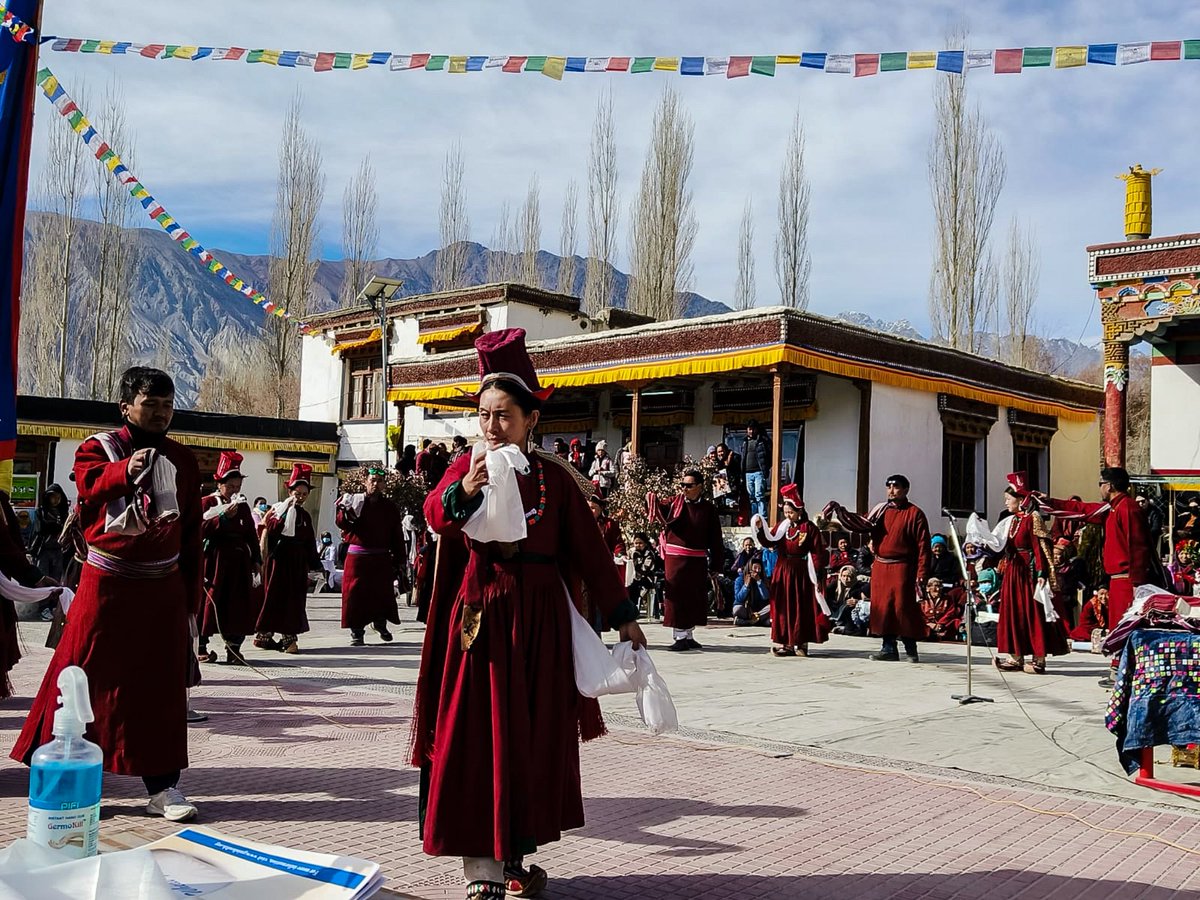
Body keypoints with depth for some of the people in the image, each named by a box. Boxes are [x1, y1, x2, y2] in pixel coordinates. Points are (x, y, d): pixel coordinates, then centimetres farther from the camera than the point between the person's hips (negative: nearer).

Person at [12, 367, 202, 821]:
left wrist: (191, 596, 9)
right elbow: (89, 483, -22)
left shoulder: (183, 460, 9)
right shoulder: (98, 447, 1)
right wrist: (126, 470, -42)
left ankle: (162, 787, 12)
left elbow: (192, 534, 11)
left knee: (161, 688, 5)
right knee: (85, 679, 0)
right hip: (107, 583, -3)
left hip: (164, 586, 3)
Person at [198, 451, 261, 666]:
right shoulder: (206, 503, 1)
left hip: (239, 562, 4)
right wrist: (224, 516, -19)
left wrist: (256, 560, 9)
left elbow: (252, 535, 15)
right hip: (214, 562, -4)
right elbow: (201, 530, -12)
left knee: (239, 606, 2)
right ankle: (201, 647, 9)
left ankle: (234, 649, 7)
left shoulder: (243, 506, 15)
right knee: (209, 602, -1)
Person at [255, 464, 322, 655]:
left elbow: (310, 543, 17)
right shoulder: (278, 509, 0)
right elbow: (271, 529, -19)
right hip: (280, 559, -5)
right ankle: (263, 635, 6)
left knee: (295, 599, 2)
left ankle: (289, 637, 6)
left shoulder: (305, 515, 15)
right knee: (275, 597, -3)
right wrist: (286, 511, -23)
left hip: (298, 562, 5)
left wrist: (314, 565, 13)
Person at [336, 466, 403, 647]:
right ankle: (356, 632, 6)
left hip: (382, 559, 2)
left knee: (383, 593, 7)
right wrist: (344, 510, -28)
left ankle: (380, 623, 29)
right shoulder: (355, 501, 4)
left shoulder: (390, 508, 9)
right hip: (357, 556, -2)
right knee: (356, 593, -3)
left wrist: (400, 559, 6)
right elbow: (342, 524, -8)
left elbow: (397, 536, 10)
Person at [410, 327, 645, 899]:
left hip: (538, 616, 1)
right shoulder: (467, 467, 4)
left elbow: (589, 550, 5)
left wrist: (622, 615, 4)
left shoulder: (552, 477, 4)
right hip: (481, 613, -1)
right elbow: (435, 516, -15)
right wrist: (465, 490, -36)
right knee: (476, 737, -1)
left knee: (534, 739, 8)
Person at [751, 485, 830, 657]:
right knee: (783, 608, 6)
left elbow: (817, 553, -9)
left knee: (801, 608, 1)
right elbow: (769, 542, 2)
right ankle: (786, 643, 12)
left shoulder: (809, 528, -7)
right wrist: (760, 528, -13)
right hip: (782, 572, 5)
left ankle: (801, 643, 10)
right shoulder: (782, 526, 9)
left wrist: (816, 576, -14)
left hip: (800, 573, -5)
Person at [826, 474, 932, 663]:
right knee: (883, 607, 6)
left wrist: (922, 573, -11)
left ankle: (911, 649, 9)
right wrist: (840, 510, -11)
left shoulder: (914, 513, -2)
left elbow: (923, 545, -6)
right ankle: (889, 648, 14)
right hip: (880, 568, 5)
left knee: (903, 607, -4)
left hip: (902, 568, -5)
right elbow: (863, 524, 1)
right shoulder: (881, 510, 12)